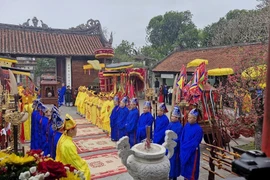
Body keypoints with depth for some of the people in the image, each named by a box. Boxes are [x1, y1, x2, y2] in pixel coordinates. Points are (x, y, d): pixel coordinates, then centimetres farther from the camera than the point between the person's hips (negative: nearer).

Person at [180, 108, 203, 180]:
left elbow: (194, 143, -18)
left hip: (192, 152, -6)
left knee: (191, 169, 7)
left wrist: (184, 147, -12)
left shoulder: (198, 129, -20)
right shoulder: (186, 125, -1)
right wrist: (182, 147, -3)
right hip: (184, 151, 6)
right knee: (185, 166, 18)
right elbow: (182, 137, 6)